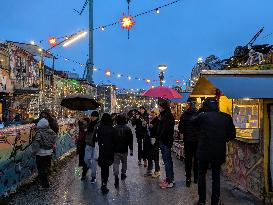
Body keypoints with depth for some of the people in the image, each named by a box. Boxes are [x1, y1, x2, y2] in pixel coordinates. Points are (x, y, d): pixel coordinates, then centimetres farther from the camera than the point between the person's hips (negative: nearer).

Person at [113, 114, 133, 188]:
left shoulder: (114, 129, -6)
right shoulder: (127, 129, -3)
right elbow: (130, 140, 1)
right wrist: (131, 149, 7)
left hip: (116, 149, -1)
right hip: (124, 150, 2)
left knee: (116, 163, 0)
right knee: (124, 162, 22)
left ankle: (116, 177, -12)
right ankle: (123, 174, 34)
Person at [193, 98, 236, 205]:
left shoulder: (203, 116, -11)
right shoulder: (226, 117, -2)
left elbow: (194, 121, 9)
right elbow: (232, 134, 3)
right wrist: (222, 140, 12)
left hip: (204, 151, -2)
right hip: (219, 152, 3)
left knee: (202, 175, 14)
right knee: (216, 177, 12)